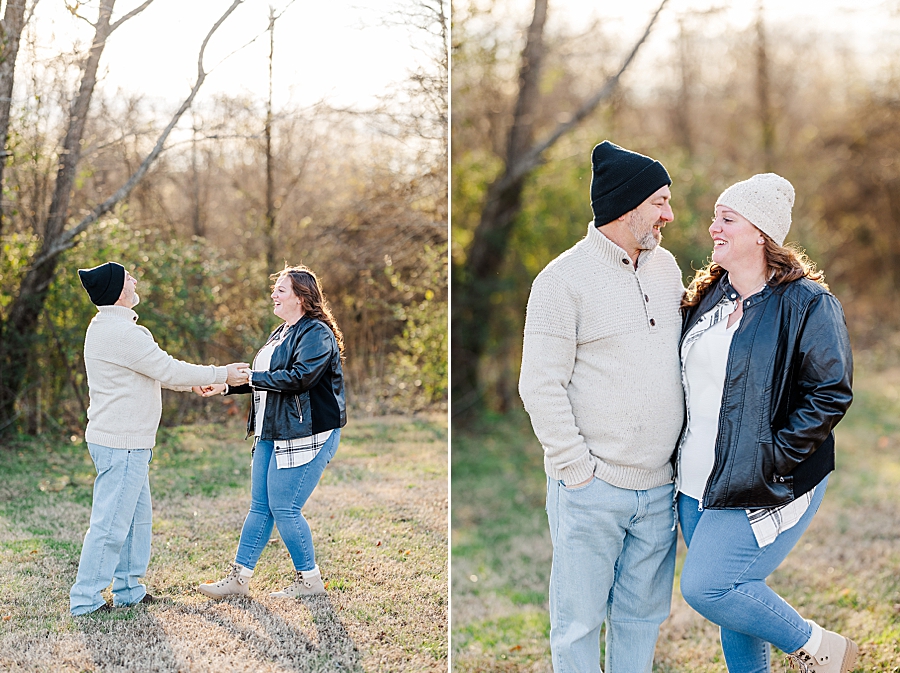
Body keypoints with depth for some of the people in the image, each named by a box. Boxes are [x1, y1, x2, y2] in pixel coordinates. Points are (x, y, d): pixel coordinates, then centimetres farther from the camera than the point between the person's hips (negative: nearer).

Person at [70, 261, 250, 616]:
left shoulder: (107, 327, 14)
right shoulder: (121, 332, -20)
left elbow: (157, 368, 24)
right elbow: (168, 371, -17)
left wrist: (195, 381, 23)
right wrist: (222, 374, -6)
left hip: (126, 443, 11)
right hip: (121, 444, -11)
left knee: (138, 517, 17)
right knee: (110, 523, -5)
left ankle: (128, 590, 24)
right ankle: (84, 600, 1)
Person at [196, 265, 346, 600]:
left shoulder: (317, 333, -12)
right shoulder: (280, 333, 18)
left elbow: (300, 377, -24)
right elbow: (262, 379, 22)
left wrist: (252, 377, -19)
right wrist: (225, 386, 9)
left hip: (305, 434, -9)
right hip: (272, 433, 9)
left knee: (284, 508, -5)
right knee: (260, 506, 10)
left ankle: (310, 579, 10)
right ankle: (239, 578, 15)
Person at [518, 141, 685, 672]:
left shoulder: (666, 267, 11)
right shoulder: (564, 279, -9)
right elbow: (541, 386, -12)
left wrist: (683, 453, 13)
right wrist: (577, 469, -14)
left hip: (658, 487, 6)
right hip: (591, 490, -6)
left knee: (644, 613, 14)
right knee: (580, 619, 3)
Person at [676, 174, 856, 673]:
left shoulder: (807, 304, -12)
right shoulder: (708, 295, 10)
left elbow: (830, 393, -15)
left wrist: (774, 457, -18)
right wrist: (687, 453, 11)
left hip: (764, 487, -7)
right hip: (699, 482, 7)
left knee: (706, 588, -12)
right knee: (733, 592, 13)